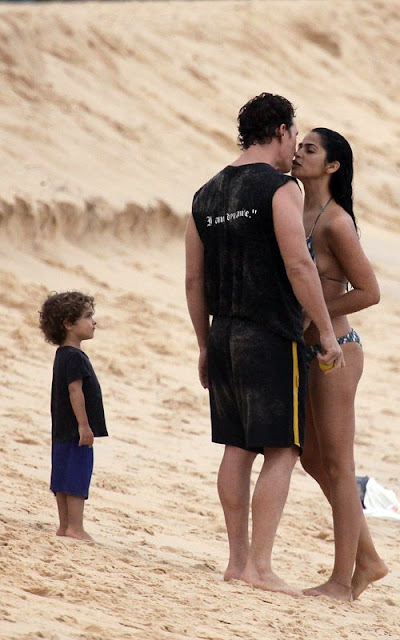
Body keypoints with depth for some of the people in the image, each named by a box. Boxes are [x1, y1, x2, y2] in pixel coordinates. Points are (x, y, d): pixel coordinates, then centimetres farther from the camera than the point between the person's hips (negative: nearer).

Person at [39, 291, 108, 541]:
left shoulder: (64, 355, 15)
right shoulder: (74, 357, -17)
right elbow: (75, 391, -21)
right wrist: (83, 425, -22)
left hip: (64, 431, 10)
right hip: (75, 430, -10)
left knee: (64, 479, 11)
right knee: (77, 477, -8)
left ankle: (65, 526, 16)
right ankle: (75, 527, -8)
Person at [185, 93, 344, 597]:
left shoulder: (206, 195, 12)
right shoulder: (280, 187, -9)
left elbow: (194, 279, 14)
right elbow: (298, 265, -17)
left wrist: (206, 346, 21)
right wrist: (326, 332, -12)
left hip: (223, 334, 7)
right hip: (271, 337, -7)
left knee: (237, 449, 11)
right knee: (281, 452, -5)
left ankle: (237, 560, 12)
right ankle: (259, 566, -11)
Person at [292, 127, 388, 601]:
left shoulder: (335, 222, -15)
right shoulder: (298, 215, 10)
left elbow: (368, 291, -16)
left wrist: (310, 316, -15)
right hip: (308, 352, 9)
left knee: (337, 465, -3)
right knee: (313, 460, 16)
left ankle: (342, 581, 3)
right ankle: (368, 560, 26)